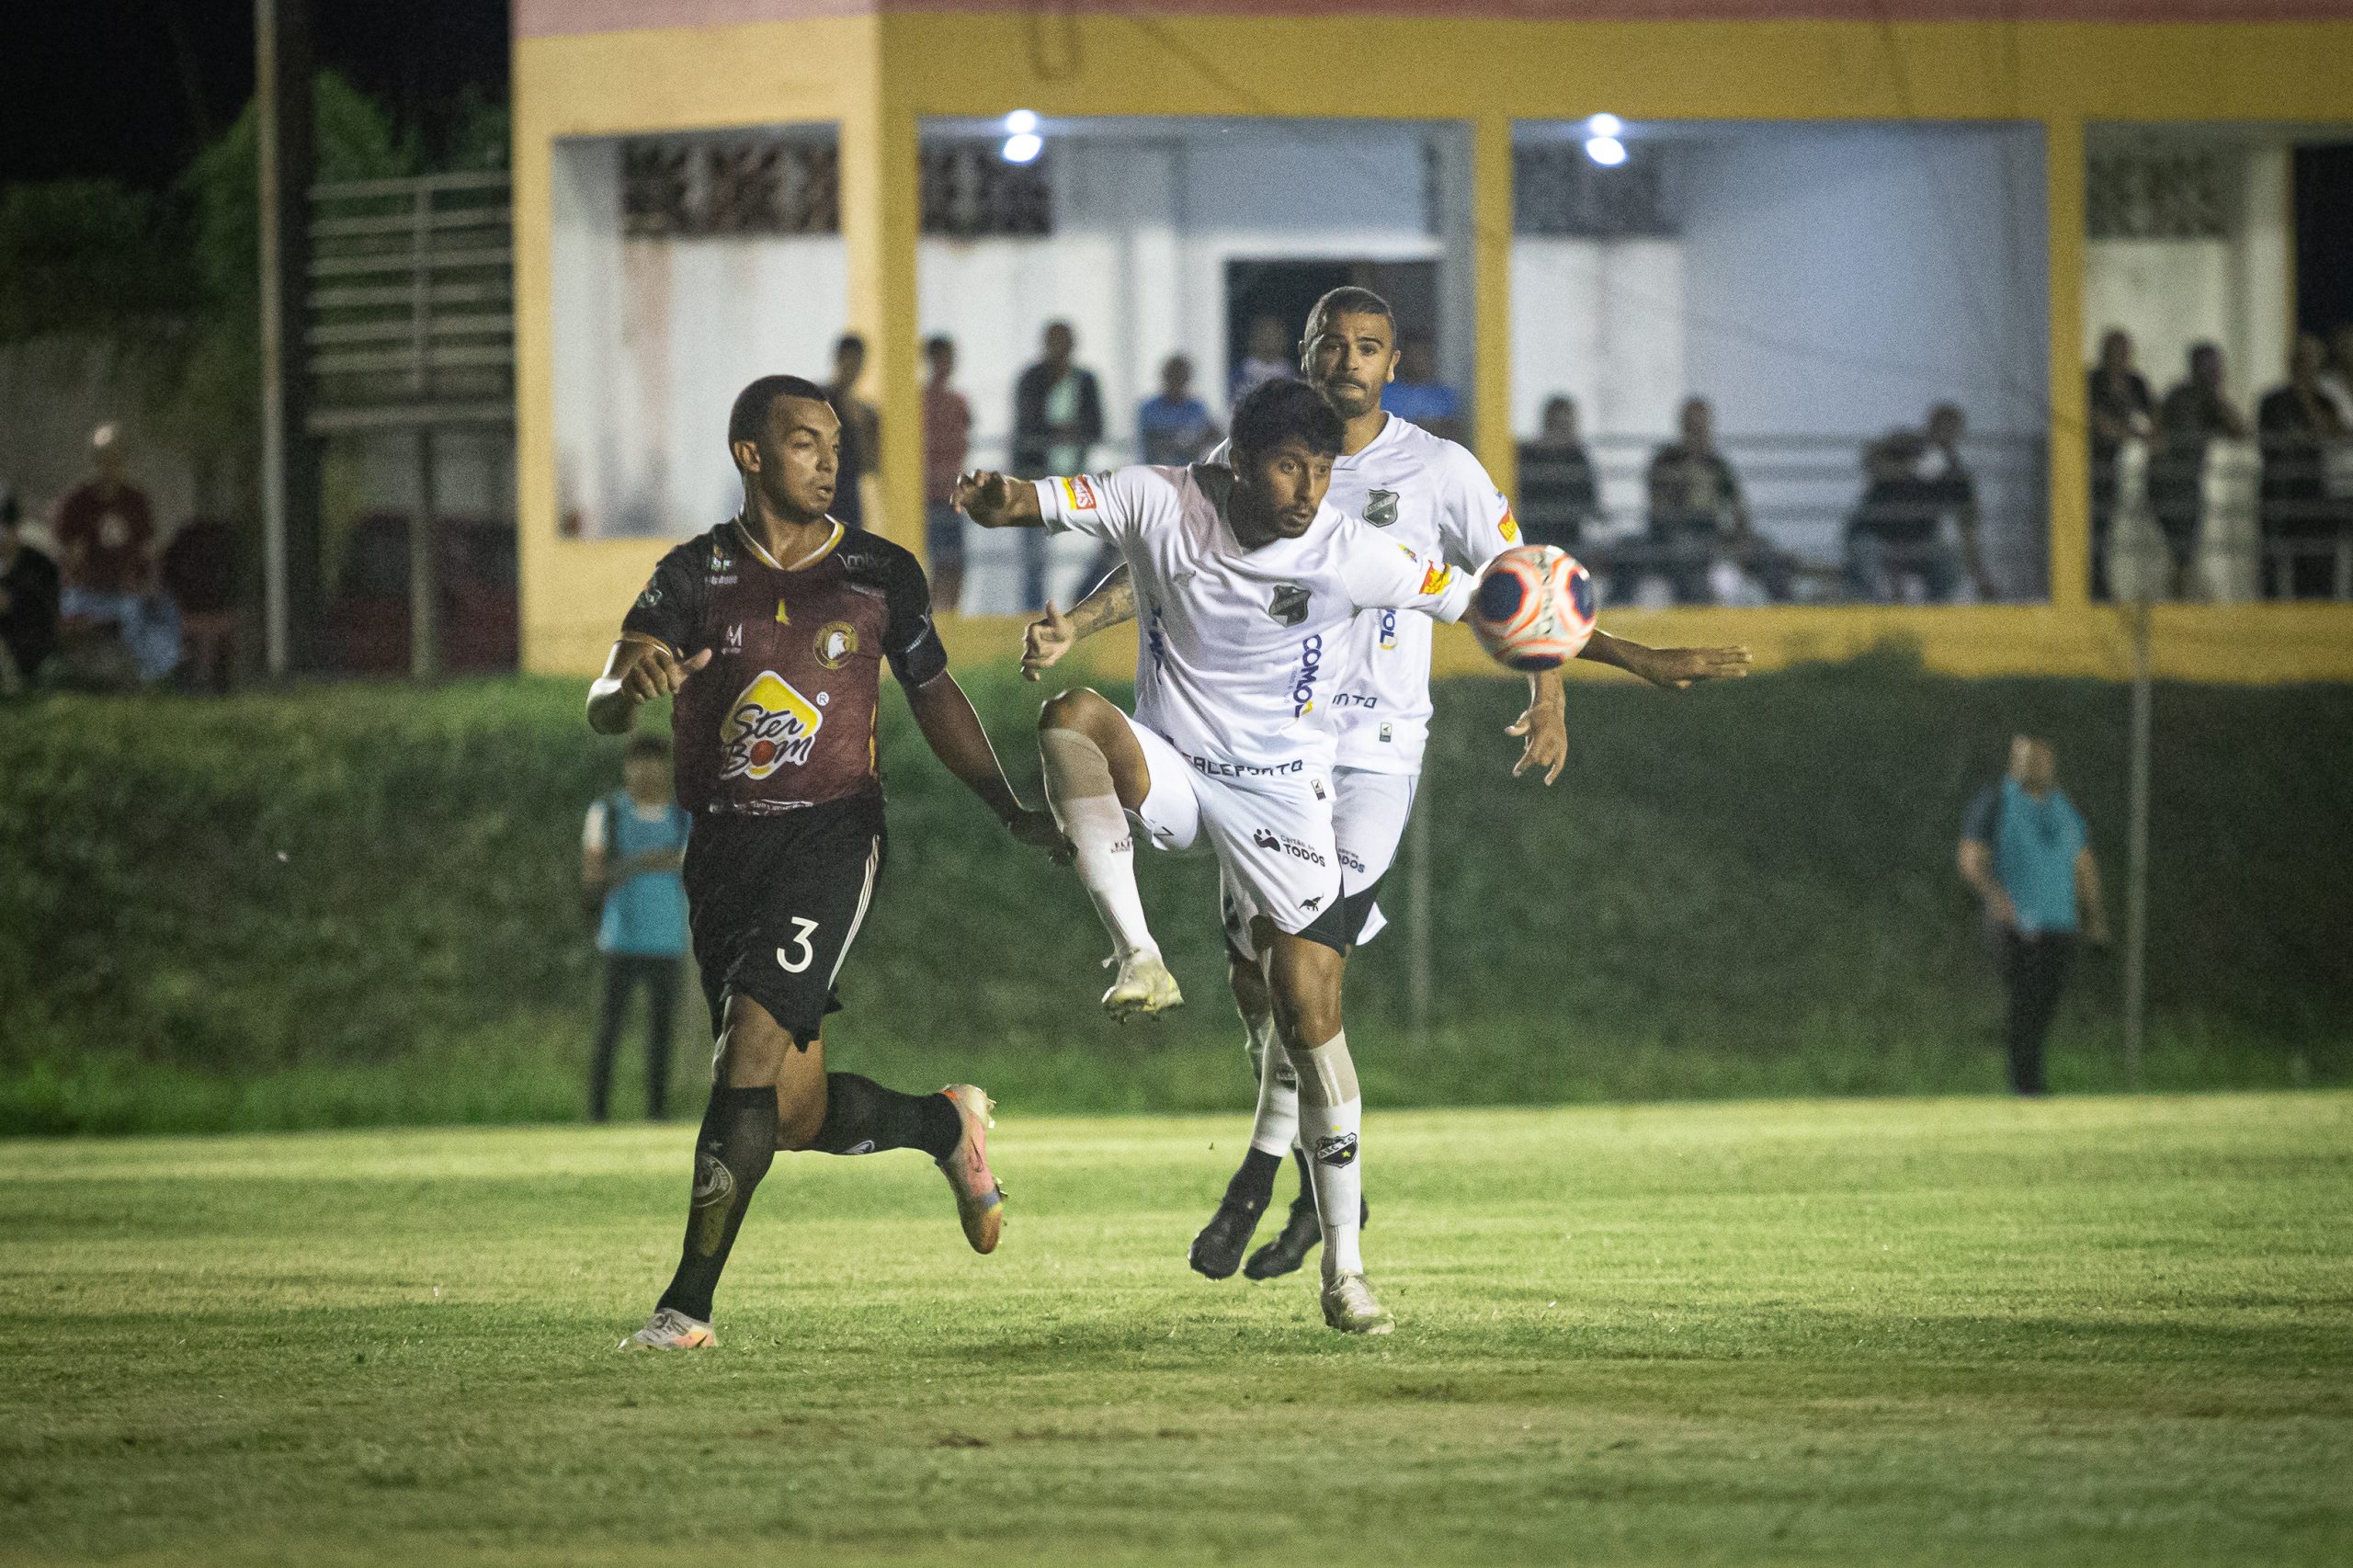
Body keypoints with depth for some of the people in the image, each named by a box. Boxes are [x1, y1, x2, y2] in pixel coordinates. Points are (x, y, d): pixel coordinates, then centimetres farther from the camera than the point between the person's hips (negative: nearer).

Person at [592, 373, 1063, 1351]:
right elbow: (602, 713, -8)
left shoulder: (880, 574, 6)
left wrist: (1012, 811, 10)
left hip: (831, 832, -2)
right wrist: (632, 684, -33)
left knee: (749, 1053, -19)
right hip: (723, 847, 2)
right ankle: (944, 1125, 34)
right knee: (794, 1115, 3)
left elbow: (935, 699, 19)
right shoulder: (695, 575, 2)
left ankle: (689, 1301, -16)